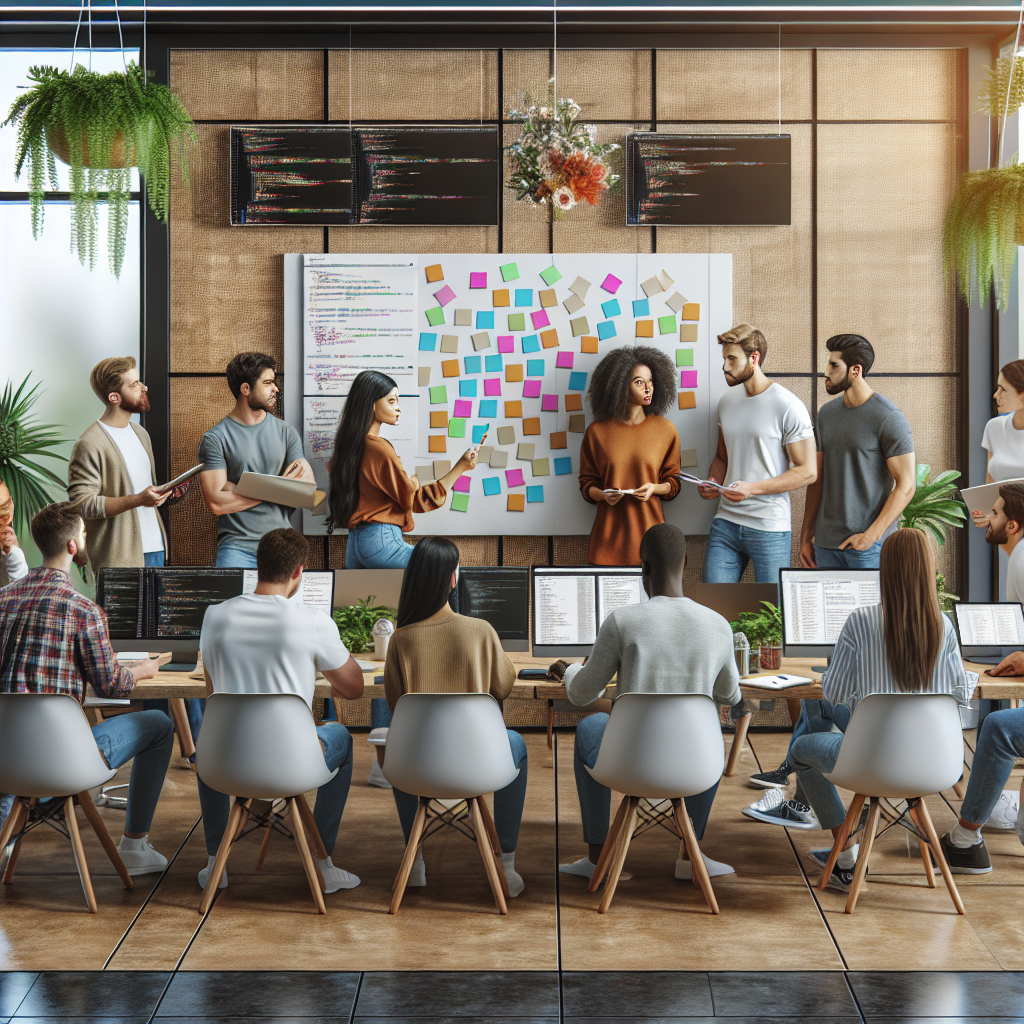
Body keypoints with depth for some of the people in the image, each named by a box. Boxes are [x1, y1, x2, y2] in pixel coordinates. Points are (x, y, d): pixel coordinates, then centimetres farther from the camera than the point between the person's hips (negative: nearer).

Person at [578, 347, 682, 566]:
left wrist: (654, 488, -10)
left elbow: (674, 483, 10)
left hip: (649, 530, 0)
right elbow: (586, 484, 9)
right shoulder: (597, 431, 3)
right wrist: (603, 495, -11)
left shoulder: (665, 430, 5)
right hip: (610, 533, 0)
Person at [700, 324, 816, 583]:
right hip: (725, 522, 5)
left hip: (769, 528, -5)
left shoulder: (788, 407, -9)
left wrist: (752, 488, -19)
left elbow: (808, 471, -9)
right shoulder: (727, 401, 12)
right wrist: (711, 484, 1)